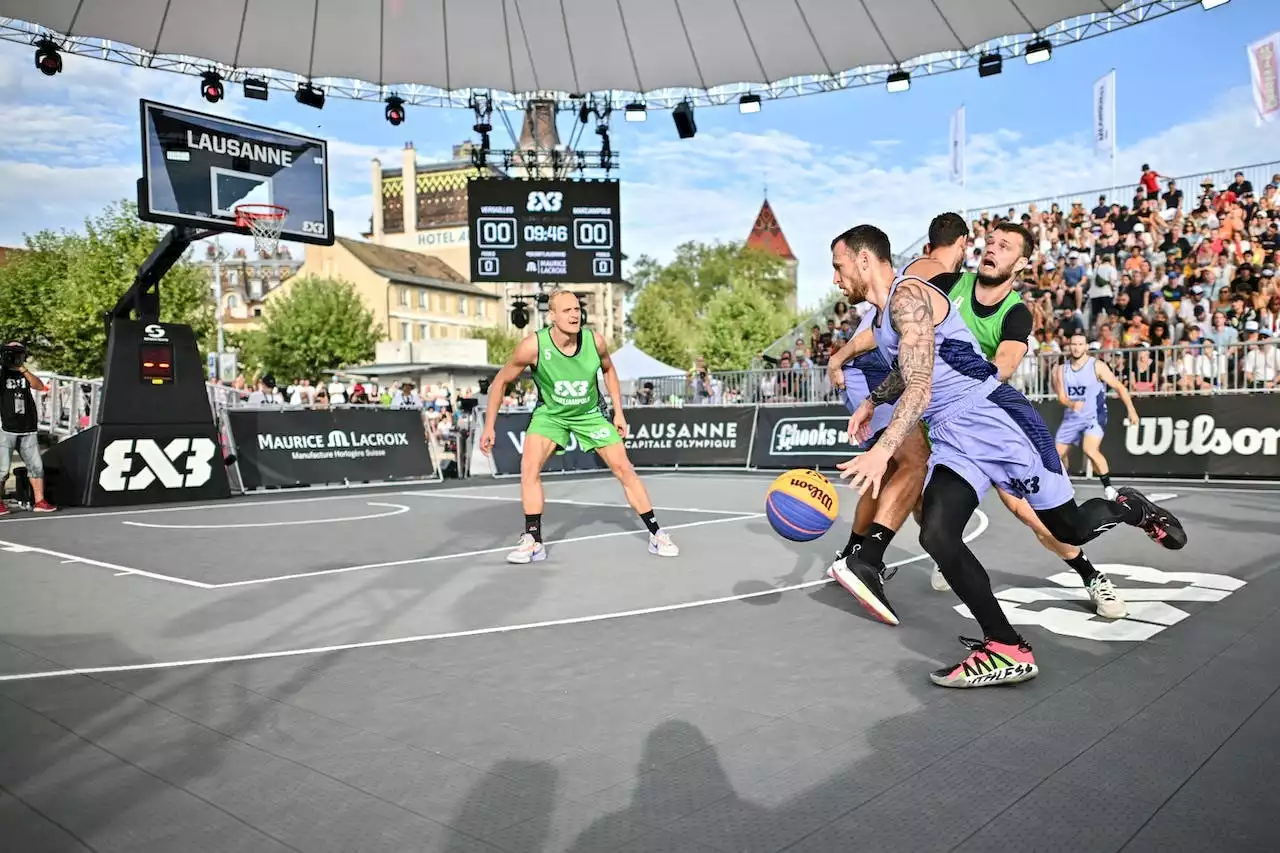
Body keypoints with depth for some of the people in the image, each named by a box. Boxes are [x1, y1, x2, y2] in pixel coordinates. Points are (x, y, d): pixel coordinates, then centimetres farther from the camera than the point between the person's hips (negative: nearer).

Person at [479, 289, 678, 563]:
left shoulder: (595, 340, -21)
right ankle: (533, 541, -10)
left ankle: (656, 534, 11)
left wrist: (618, 412, 1)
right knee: (529, 465, -22)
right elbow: (501, 382, -12)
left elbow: (609, 370, 3)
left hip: (590, 414, 1)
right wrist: (490, 426, -15)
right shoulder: (534, 345, -27)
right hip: (549, 413, -1)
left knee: (624, 469, -2)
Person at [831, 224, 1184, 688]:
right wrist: (872, 401, 44)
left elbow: (920, 390, -27)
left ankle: (1128, 508, 39)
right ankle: (1005, 649, -5)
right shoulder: (883, 314, 14)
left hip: (994, 419, -8)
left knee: (1071, 528, 6)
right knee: (936, 536, -12)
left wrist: (882, 451, -37)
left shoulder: (908, 296, -16)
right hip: (953, 437, 8)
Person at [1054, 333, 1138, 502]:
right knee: (1058, 453, 10)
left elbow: (1119, 387, -8)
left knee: (1090, 450, -28)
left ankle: (1108, 487, -15)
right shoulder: (1062, 370, 3)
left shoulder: (1097, 366, -9)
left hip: (1094, 417, -5)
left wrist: (1131, 409, -16)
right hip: (1071, 418, 5)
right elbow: (1061, 396, -2)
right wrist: (1071, 404, -25)